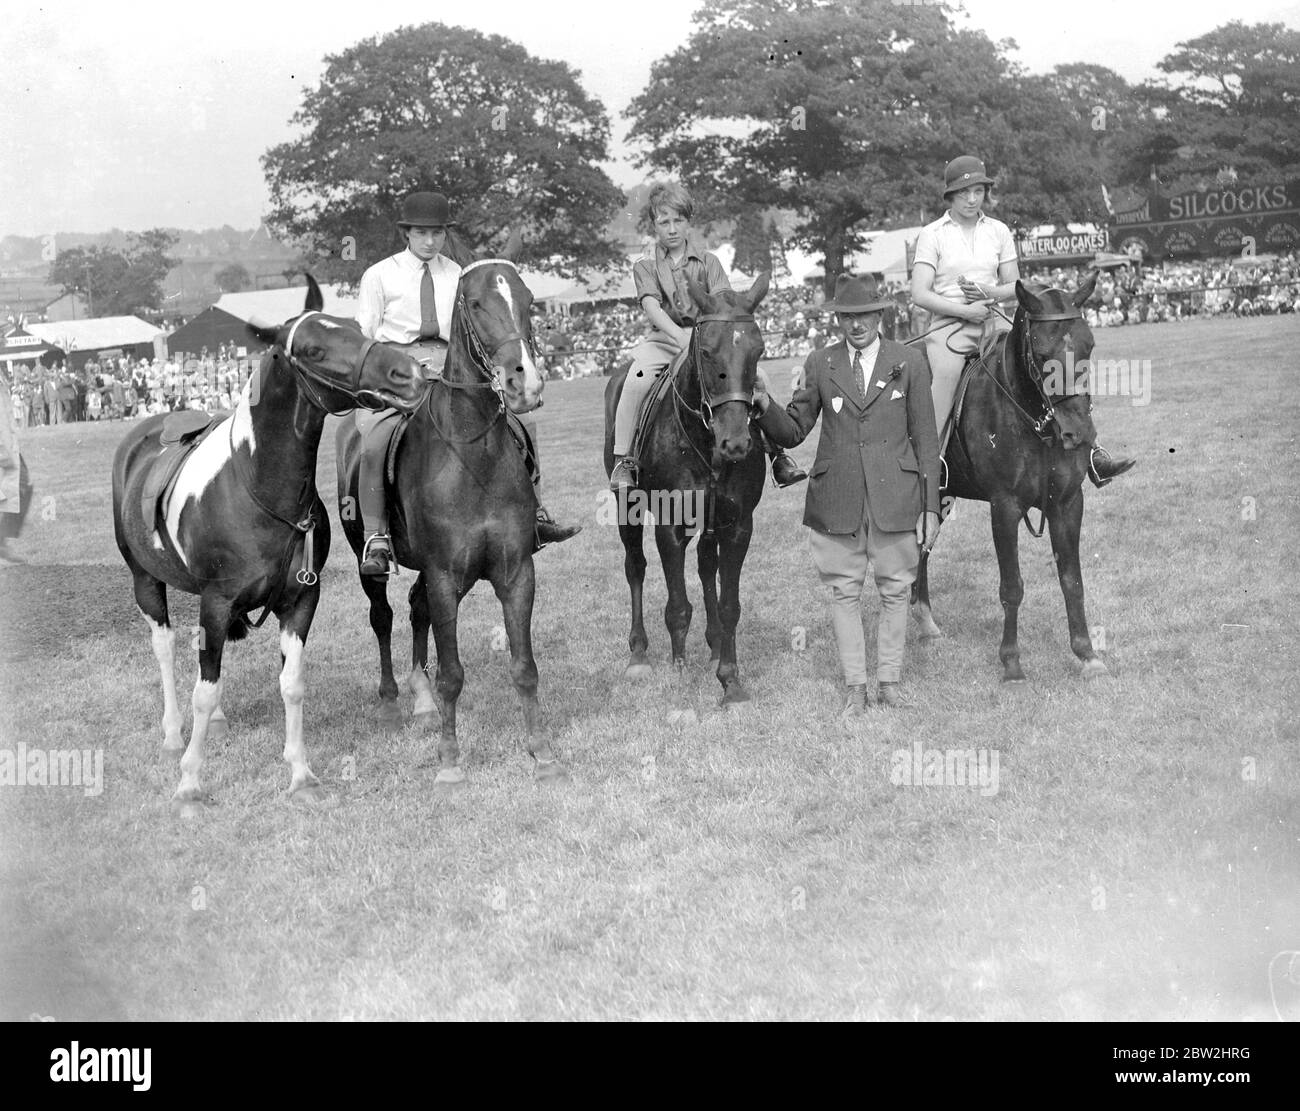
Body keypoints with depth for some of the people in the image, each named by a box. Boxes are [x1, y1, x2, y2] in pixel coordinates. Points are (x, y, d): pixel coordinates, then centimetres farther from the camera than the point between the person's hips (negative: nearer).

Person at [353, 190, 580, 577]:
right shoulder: (379, 276, 6)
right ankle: (376, 537, -22)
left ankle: (532, 512, -1)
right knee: (375, 440, -29)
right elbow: (362, 338, 6)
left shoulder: (457, 276, 16)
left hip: (449, 367, 4)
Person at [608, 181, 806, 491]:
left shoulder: (708, 261, 7)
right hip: (665, 339, -1)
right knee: (636, 381, -31)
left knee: (757, 378, -19)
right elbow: (651, 306, -12)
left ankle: (775, 452, -8)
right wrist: (680, 336, -30)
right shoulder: (646, 267, 5)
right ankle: (622, 460, -21)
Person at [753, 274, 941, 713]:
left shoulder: (910, 363, 3)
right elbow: (793, 432, 8)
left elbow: (926, 441, 3)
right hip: (837, 499, 1)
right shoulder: (820, 364, 6)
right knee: (844, 591, 5)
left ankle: (888, 680, 19)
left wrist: (931, 508, -1)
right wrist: (764, 405, -13)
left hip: (895, 496, -1)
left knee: (894, 590, 7)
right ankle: (854, 685, 14)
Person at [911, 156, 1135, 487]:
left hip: (993, 322, 4)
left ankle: (1092, 457, -10)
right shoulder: (932, 235, 1)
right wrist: (965, 310, -15)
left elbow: (1015, 286, 13)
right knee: (937, 410, -23)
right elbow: (920, 294, -7)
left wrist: (992, 293, -9)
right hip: (949, 324, -4)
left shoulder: (999, 231, 12)